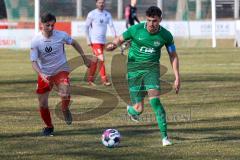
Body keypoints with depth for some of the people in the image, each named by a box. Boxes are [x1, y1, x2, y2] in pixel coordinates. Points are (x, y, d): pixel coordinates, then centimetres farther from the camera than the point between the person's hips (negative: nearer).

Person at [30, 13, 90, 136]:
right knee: (42, 104, 1)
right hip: (45, 74, 1)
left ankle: (65, 109, 6)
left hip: (61, 70, -1)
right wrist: (41, 74, -32)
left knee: (64, 94, -29)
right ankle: (49, 127, 27)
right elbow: (33, 62, -15)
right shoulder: (36, 41, -15)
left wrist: (84, 58, 14)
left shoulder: (61, 36, -13)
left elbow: (74, 43, 8)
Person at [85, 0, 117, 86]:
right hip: (95, 41, -5)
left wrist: (115, 37, -12)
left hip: (103, 40, 5)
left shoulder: (107, 14, 7)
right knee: (101, 59, -15)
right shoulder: (92, 14, -5)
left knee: (96, 60, 11)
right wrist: (88, 39, -9)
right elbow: (87, 27, -1)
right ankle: (104, 80, -12)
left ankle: (90, 79, 20)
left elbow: (111, 26, 3)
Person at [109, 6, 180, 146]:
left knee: (154, 99, -22)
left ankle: (165, 136, -16)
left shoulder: (166, 35, -6)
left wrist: (177, 78, 1)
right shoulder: (136, 29, -10)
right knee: (139, 108, -6)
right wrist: (114, 45, -20)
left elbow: (173, 56, 6)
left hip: (152, 67, 0)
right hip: (134, 67, 0)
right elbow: (120, 39, 5)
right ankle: (131, 109, 35)